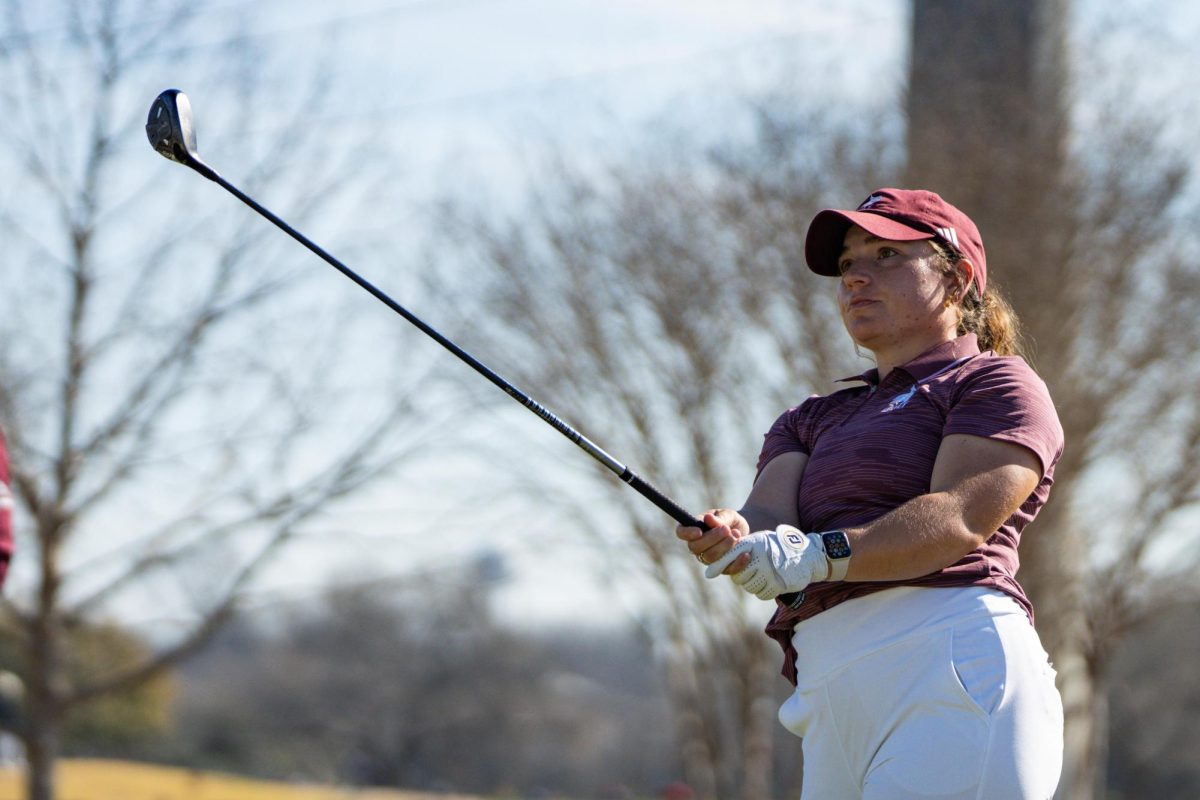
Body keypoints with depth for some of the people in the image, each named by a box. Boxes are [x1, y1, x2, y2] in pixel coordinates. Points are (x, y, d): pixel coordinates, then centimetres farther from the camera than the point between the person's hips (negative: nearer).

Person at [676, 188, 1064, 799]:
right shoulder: (811, 421, 30)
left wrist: (820, 555, -22)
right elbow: (768, 511, 10)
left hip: (952, 664, -7)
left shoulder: (994, 382, 9)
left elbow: (962, 519, -8)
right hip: (831, 702, 7)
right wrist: (736, 540, -16)